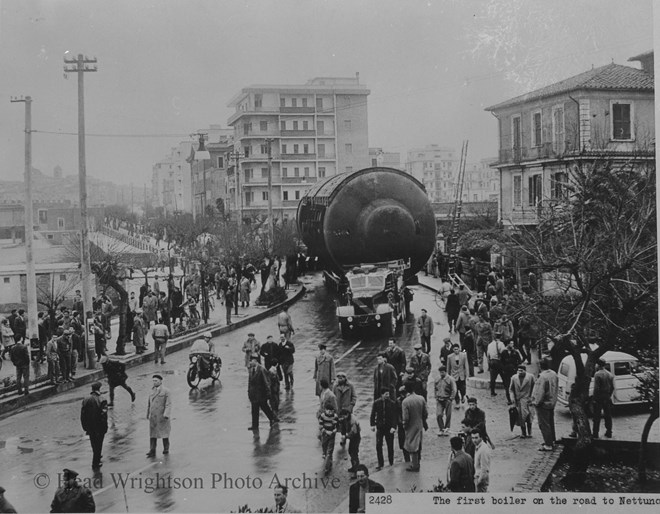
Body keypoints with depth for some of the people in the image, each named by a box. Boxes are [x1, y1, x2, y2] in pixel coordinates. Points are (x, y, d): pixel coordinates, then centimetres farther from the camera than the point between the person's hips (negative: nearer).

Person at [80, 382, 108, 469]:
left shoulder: (85, 400, -4)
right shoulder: (101, 401, -19)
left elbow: (82, 415, 1)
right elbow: (103, 416, -18)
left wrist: (85, 427, 10)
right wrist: (105, 428, -8)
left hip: (90, 427, 5)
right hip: (99, 427, -5)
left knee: (94, 444, 24)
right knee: (98, 445, 9)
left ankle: (97, 456, 45)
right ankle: (95, 463, 13)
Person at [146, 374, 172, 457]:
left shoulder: (166, 391, -9)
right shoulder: (153, 390, 9)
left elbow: (169, 404, -13)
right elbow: (149, 403, 16)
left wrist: (166, 415, -22)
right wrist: (148, 414, 16)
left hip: (162, 416, -5)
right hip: (153, 416, 5)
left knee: (164, 432, 7)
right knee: (152, 434, -1)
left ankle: (166, 449, 21)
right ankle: (152, 451, -3)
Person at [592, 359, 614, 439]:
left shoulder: (597, 374, -14)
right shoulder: (610, 374, 6)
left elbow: (596, 388, -17)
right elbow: (612, 387, 8)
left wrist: (595, 398, -12)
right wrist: (609, 395, 17)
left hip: (599, 397, -6)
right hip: (607, 398, 6)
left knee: (597, 417, 2)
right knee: (608, 415, 13)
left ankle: (595, 434, 4)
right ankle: (608, 433, 18)